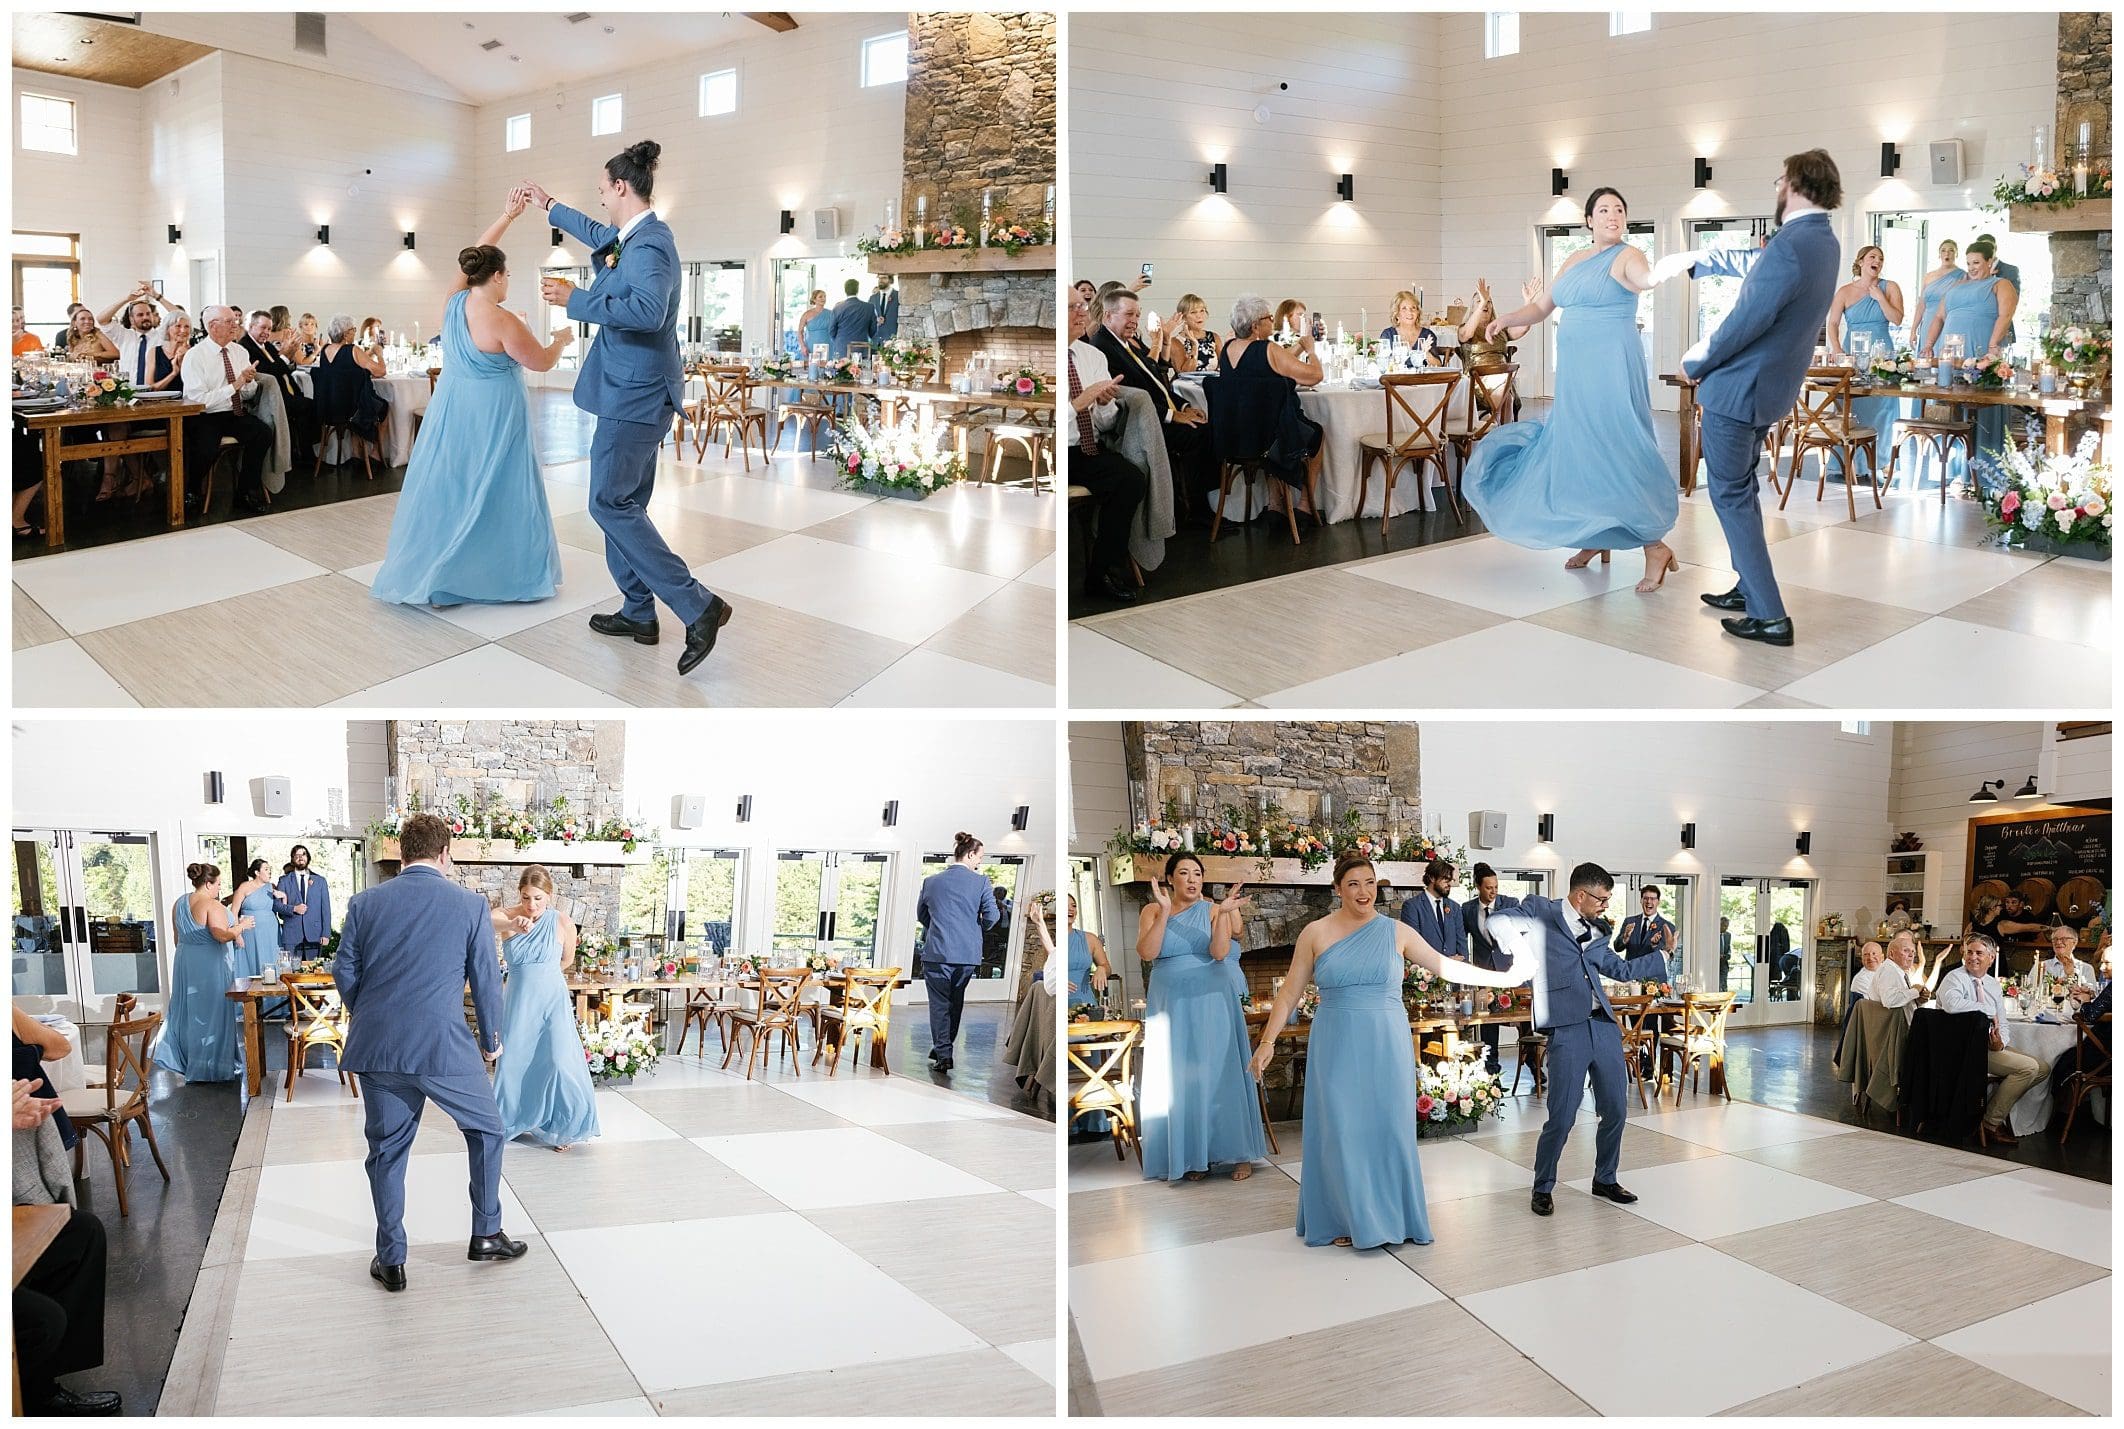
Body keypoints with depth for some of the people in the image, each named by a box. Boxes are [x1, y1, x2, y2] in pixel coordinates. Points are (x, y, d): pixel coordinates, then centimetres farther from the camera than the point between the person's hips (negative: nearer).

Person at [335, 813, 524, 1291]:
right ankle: (486, 1234, 23)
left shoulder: (364, 903, 3)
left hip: (376, 1048, 3)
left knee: (387, 1150, 13)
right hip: (445, 1047, -3)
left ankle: (391, 1260, 18)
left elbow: (345, 973, 8)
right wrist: (492, 1040, 13)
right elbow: (487, 979, 0)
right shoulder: (469, 904, -3)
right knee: (486, 1130, 18)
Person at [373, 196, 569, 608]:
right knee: (493, 492, 1)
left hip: (451, 412, 7)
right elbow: (542, 362, -8)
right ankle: (503, 573, 8)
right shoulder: (501, 322, -19)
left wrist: (507, 216, 14)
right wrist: (562, 339, 12)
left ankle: (424, 571, 15)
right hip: (493, 416, -7)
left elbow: (477, 256, 13)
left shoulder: (454, 302, 0)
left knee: (447, 487, 11)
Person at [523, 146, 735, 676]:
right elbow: (600, 235, 36)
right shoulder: (635, 235, 12)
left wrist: (576, 300, -27)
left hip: (635, 395, -10)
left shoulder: (650, 244, -19)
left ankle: (698, 606, -11)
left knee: (611, 502, -9)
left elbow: (649, 310, -35)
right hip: (637, 393, 10)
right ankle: (638, 613, 21)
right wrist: (549, 206, 47)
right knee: (624, 502, 14)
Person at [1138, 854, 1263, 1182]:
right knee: (1180, 1080, 2)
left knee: (1221, 1072, -1)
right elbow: (1146, 952, -13)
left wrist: (1224, 913, -24)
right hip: (1171, 1004, 1)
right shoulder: (1152, 911, 3)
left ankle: (1238, 1153, 5)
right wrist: (1165, 912, -20)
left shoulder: (1213, 910, 0)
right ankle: (1192, 1156, 9)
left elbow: (1219, 952, -13)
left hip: (1212, 1003, -1)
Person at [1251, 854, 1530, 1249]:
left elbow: (1445, 965, 7)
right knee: (1342, 1132, 2)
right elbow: (1289, 993, 3)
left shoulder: (1397, 932, 3)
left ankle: (1393, 1216, 17)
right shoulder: (1315, 933, 0)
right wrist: (1268, 1041, -2)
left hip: (1386, 1046, 1)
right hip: (1338, 1047, -1)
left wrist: (1503, 978, 4)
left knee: (1388, 1129, 4)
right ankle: (1349, 1220, 15)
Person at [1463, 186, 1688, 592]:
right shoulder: (1574, 262, 15)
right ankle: (1595, 539, 25)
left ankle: (1655, 546, -6)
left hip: (1612, 368, -7)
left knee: (1617, 449, -11)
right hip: (1575, 371, 7)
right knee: (1578, 448, 11)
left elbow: (1647, 279, -28)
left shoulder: (1626, 257, -5)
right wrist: (1507, 319, 1)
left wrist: (1666, 270, -51)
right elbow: (1541, 307, 20)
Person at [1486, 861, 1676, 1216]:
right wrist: (1523, 957, -18)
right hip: (1568, 1030, -6)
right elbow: (1499, 923, -12)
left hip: (1605, 1027, 6)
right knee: (1562, 1117, -4)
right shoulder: (1541, 913, 0)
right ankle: (1543, 1188, 13)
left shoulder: (1596, 933, 18)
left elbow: (1623, 969, 29)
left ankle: (1606, 1180, 31)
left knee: (1615, 1110, 12)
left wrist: (1664, 956, 32)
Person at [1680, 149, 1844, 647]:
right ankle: (1750, 589, 31)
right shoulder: (1822, 241, 7)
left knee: (1731, 495, -3)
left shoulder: (1789, 248, -25)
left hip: (1736, 388, -9)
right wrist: (1698, 259, 36)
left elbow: (1745, 323, -22)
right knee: (1741, 489, 22)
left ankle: (1769, 616, -4)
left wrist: (1695, 364, -6)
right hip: (1771, 387, 10)